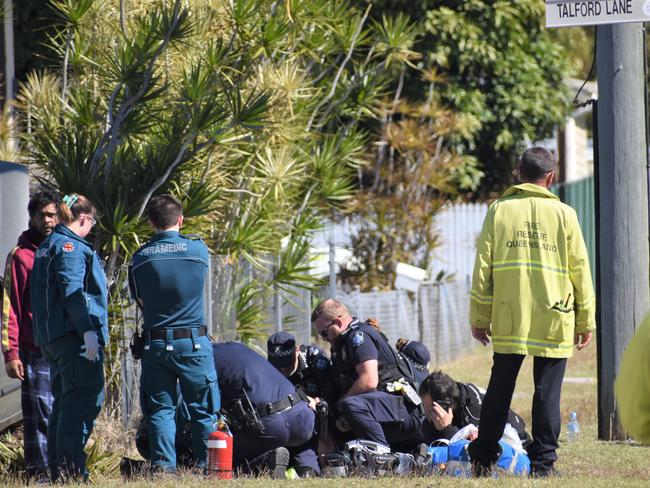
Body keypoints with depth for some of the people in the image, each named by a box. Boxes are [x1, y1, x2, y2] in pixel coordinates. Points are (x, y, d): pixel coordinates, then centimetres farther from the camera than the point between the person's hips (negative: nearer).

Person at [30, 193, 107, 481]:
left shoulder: (46, 247, 19)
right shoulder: (70, 247, -11)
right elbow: (72, 291, -20)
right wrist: (88, 330, -22)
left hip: (49, 338, 10)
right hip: (74, 336, -10)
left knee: (63, 402, 14)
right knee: (83, 401, -11)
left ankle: (58, 472, 15)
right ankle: (72, 469, -16)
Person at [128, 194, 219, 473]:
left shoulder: (139, 258, 0)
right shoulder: (198, 249, -4)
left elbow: (139, 300, 8)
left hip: (155, 343, 1)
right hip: (193, 342, -1)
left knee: (160, 410, 6)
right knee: (203, 409, 6)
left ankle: (163, 467, -1)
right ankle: (205, 467, 4)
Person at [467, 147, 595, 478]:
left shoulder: (499, 211, 4)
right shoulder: (563, 214, 1)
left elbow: (482, 267, 3)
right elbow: (580, 270, 3)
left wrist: (479, 317, 8)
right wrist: (586, 321, 10)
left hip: (509, 320, 2)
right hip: (554, 321, -2)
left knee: (499, 389, 10)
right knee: (548, 392, 3)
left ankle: (483, 459, 12)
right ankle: (543, 461, 2)